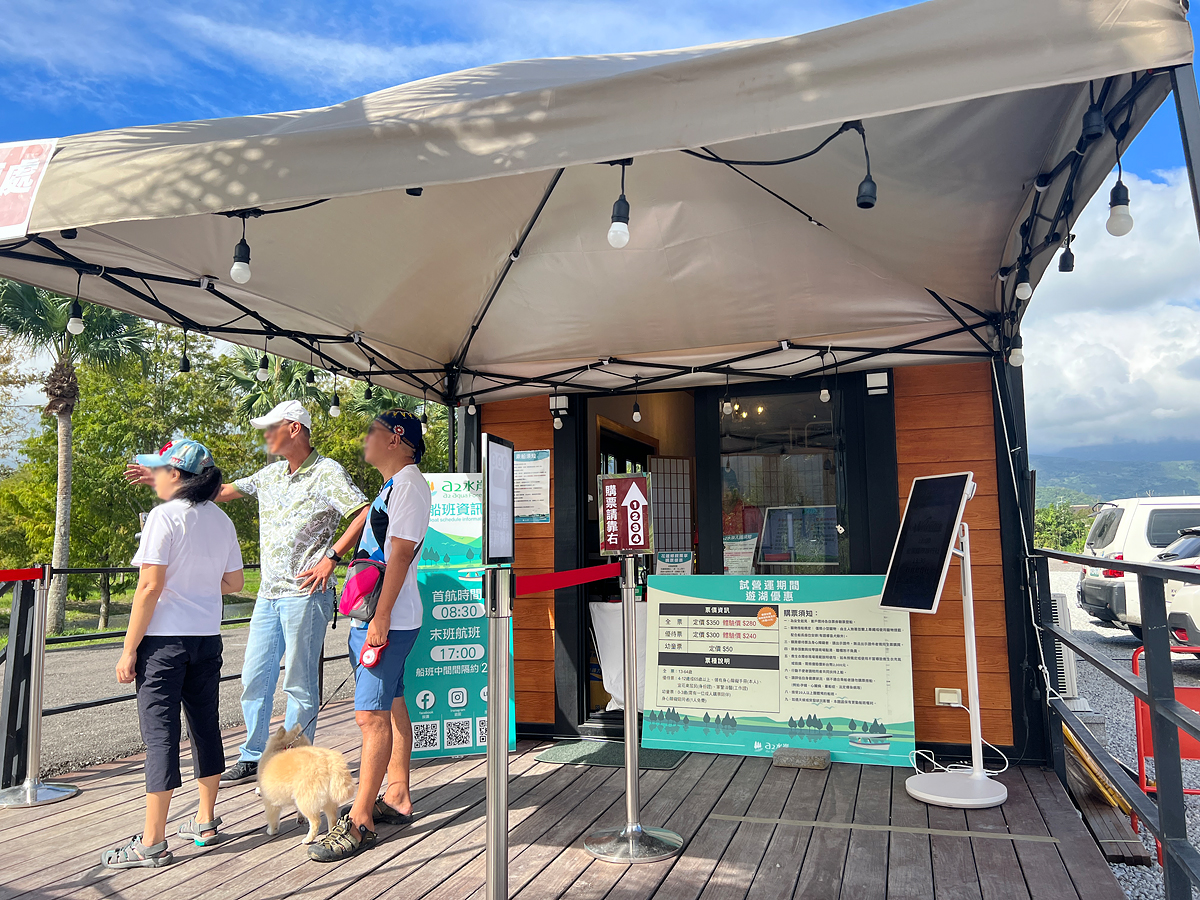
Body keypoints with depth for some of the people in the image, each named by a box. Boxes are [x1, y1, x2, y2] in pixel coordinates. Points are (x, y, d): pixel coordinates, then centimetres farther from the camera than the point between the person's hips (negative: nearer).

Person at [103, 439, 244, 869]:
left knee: (159, 731, 0)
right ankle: (206, 821, 27)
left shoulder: (165, 516, -13)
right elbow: (233, 583, 10)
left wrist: (128, 650, -11)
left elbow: (150, 587, -16)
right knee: (205, 724, 15)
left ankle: (153, 843, 8)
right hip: (207, 637, 6)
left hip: (165, 639, -6)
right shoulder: (222, 520, 6)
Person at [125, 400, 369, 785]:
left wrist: (331, 558, -19)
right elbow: (222, 491, 23)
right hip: (269, 594, 8)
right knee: (254, 678, 12)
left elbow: (365, 514, -16)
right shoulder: (271, 474, 15)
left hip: (306, 594, -8)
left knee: (299, 683, 0)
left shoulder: (327, 473, -8)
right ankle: (253, 758, 26)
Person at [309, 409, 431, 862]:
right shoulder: (393, 485, 18)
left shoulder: (407, 482, -13)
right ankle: (397, 799, 27)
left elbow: (400, 553, -21)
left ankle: (359, 822, -1)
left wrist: (381, 617, -23)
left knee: (372, 715, -8)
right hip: (377, 618, 11)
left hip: (388, 619, -11)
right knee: (391, 706, 16)